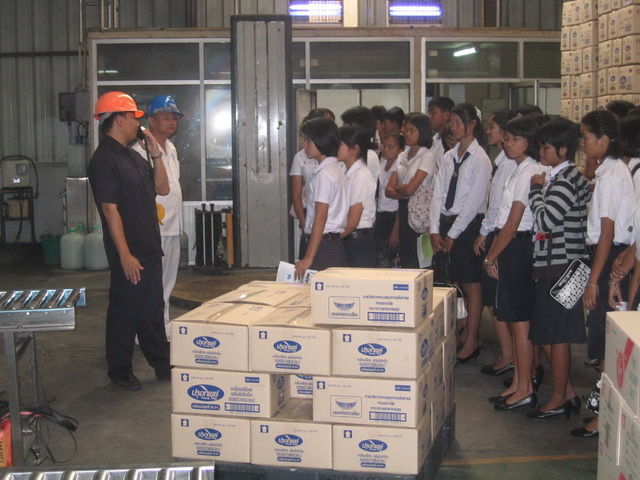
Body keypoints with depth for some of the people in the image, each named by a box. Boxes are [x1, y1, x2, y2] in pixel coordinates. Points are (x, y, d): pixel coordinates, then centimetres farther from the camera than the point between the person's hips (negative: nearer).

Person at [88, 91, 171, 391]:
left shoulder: (133, 155, 14)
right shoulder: (104, 159, -15)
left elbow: (162, 189, 16)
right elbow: (110, 209, -19)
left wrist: (156, 155, 4)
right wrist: (125, 255, -21)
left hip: (150, 249, 9)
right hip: (129, 254, -9)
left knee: (153, 311, 16)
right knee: (125, 312, 3)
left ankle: (163, 365, 26)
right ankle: (120, 372, 15)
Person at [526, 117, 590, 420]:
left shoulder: (566, 179, -14)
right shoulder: (566, 177, 16)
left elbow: (546, 219, -20)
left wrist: (536, 189, -10)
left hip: (559, 265, -10)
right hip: (551, 262, 10)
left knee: (556, 334, -1)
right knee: (544, 333, 14)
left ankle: (559, 400, 10)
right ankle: (568, 393, 22)